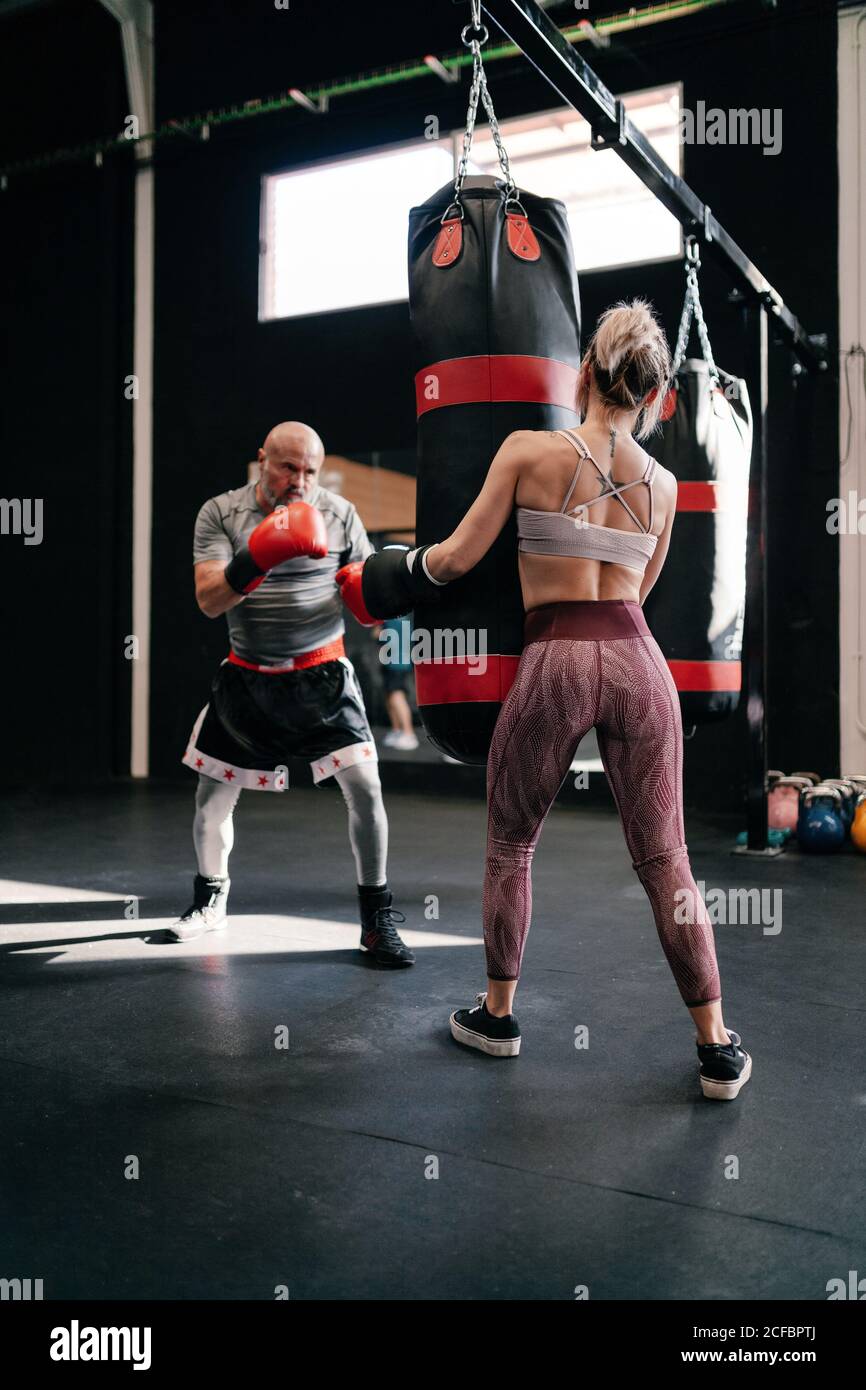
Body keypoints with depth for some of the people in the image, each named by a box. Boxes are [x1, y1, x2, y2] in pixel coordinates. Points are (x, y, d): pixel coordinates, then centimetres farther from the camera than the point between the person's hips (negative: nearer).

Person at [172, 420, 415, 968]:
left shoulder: (338, 513, -3)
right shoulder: (220, 513, -5)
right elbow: (208, 600, -16)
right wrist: (257, 558, -32)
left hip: (322, 676, -1)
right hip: (248, 678, 1)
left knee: (364, 785, -13)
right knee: (214, 795, 11)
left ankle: (378, 916, 4)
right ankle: (210, 901, 37)